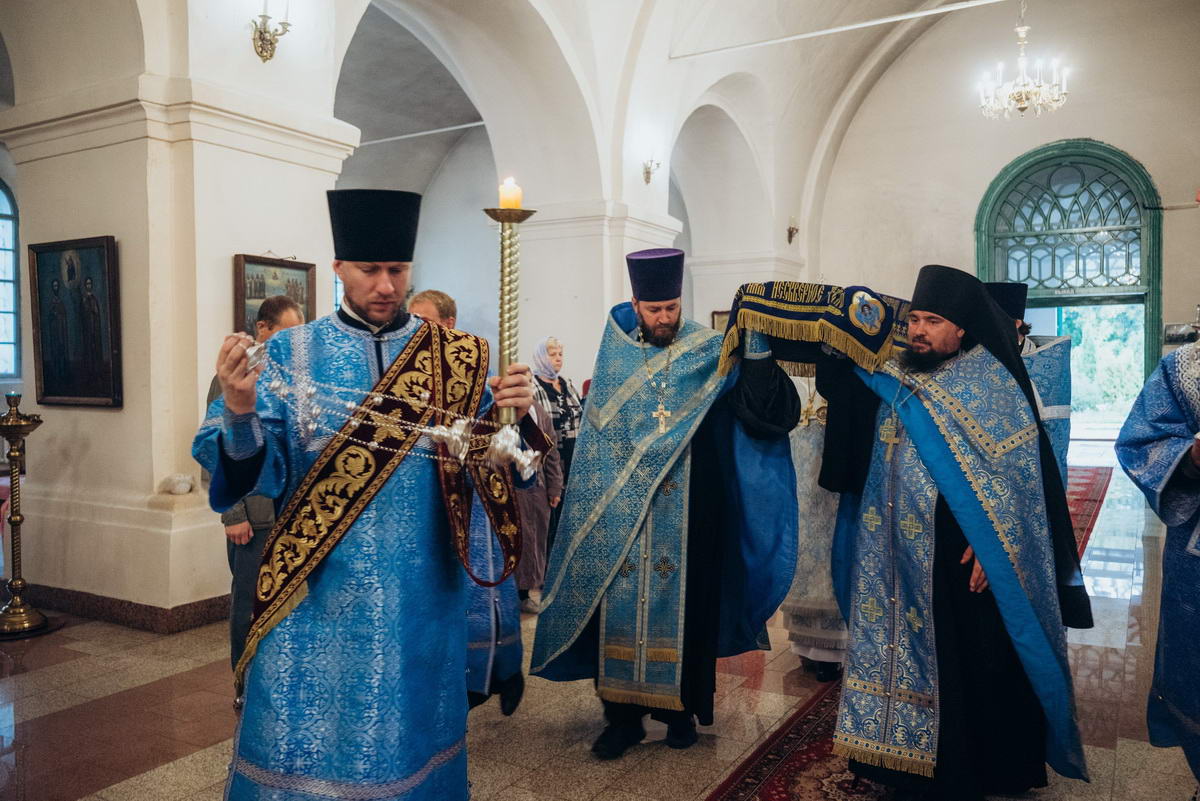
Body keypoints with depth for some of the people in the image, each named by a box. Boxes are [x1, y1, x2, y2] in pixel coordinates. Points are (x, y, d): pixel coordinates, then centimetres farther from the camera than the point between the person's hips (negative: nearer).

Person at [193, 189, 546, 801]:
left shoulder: (455, 357, 2)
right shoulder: (290, 353, 0)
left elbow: (488, 467, -1)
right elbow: (258, 468, -8)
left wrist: (512, 417, -21)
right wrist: (240, 412, -27)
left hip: (419, 597, 1)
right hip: (315, 593, -1)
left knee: (410, 737, 15)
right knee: (302, 739, 9)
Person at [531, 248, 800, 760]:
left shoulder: (710, 352, 0)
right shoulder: (616, 352, 7)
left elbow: (762, 408, -11)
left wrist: (755, 353, -24)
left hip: (684, 511, -1)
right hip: (622, 513, 2)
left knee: (682, 602, 6)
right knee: (622, 604, 4)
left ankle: (682, 707, 23)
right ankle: (623, 714, 16)